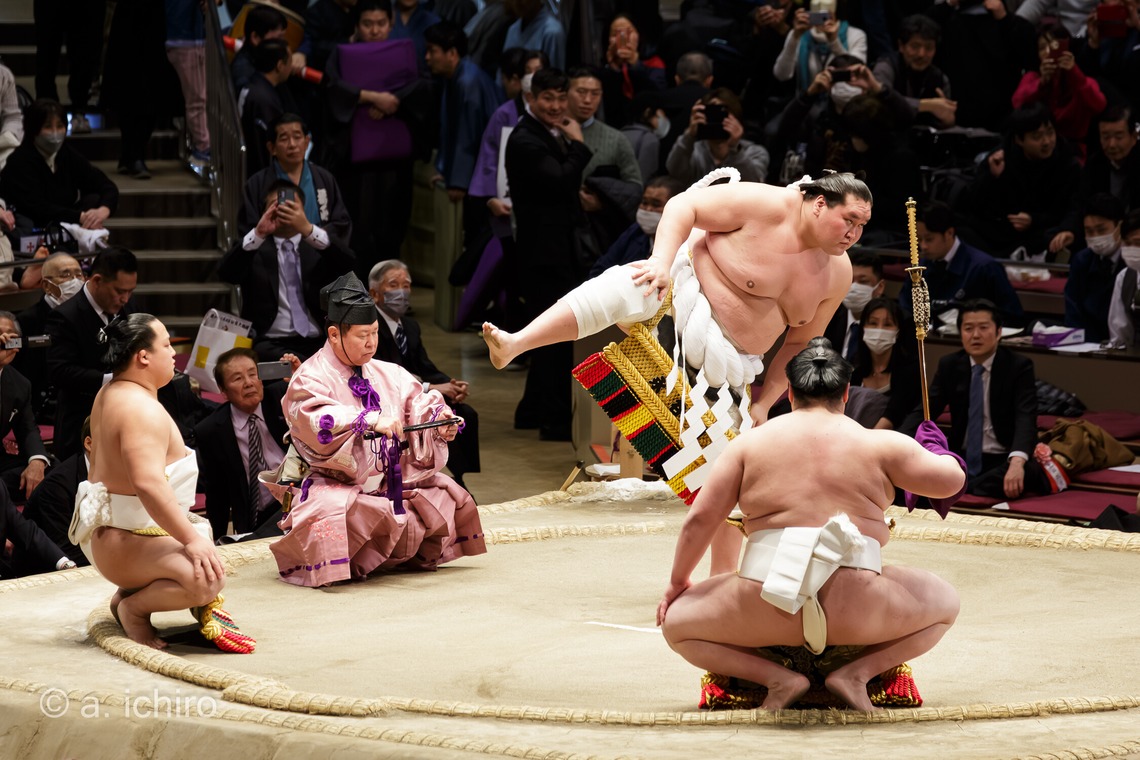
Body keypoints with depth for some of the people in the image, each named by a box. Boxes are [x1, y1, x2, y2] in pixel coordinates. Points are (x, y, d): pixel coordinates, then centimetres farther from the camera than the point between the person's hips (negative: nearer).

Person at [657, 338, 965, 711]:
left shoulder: (750, 442, 12)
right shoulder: (878, 444, 9)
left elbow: (699, 519, 11)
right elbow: (952, 481, 15)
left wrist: (678, 582, 26)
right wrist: (937, 451, 38)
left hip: (766, 610, 0)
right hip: (856, 610, 0)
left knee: (676, 623, 23)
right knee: (944, 602, 26)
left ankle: (778, 677, 2)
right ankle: (858, 671, 5)